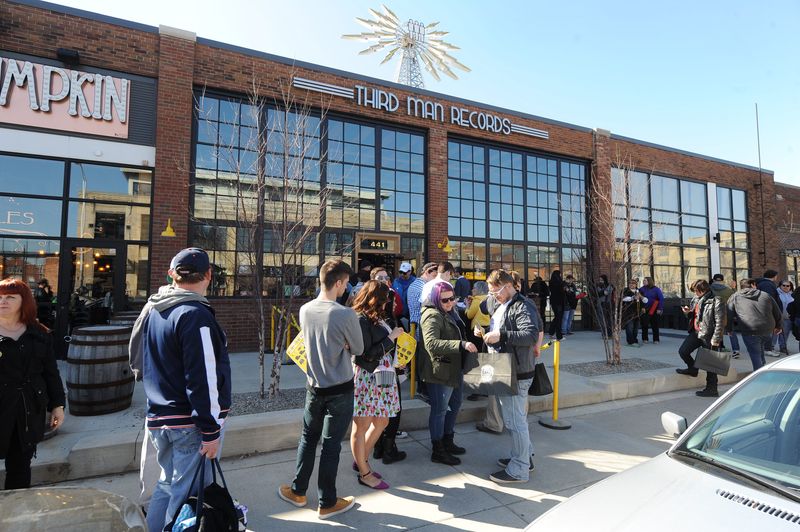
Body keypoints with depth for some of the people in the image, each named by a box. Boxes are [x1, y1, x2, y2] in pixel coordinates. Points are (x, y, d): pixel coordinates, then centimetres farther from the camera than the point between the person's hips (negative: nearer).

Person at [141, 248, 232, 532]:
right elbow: (204, 378, -23)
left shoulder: (154, 311, 9)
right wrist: (211, 431, -17)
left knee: (167, 485, 23)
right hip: (190, 423, -9)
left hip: (158, 419, 9)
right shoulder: (195, 315, -20)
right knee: (187, 494, 4)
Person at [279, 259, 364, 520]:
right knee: (331, 444, 8)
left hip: (314, 386, 5)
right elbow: (358, 349, -9)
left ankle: (298, 492, 37)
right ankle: (327, 503, 24)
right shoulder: (346, 314, -23)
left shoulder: (305, 310, -5)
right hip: (340, 390, -5)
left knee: (308, 439, 21)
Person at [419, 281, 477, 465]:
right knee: (439, 410, 3)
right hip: (440, 372, -10)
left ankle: (448, 442, 39)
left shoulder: (450, 313, 11)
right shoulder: (433, 316, -20)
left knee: (454, 405, 22)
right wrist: (461, 344, -41)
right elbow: (431, 343, -35)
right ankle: (438, 451, 19)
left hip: (454, 369, 10)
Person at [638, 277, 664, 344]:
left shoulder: (656, 289, -4)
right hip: (645, 310, 2)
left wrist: (660, 309, -11)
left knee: (655, 325, 7)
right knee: (644, 324, 1)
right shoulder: (642, 289, 1)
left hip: (654, 310, -1)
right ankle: (645, 339, 13)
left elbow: (661, 299, -7)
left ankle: (656, 339, 17)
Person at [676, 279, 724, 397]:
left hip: (708, 335, -7)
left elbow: (719, 322, -18)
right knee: (682, 351, 4)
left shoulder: (715, 302, -16)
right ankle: (693, 369, 32)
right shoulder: (696, 299, 7)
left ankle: (711, 389, 15)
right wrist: (688, 312, -1)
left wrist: (716, 339, -20)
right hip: (696, 332, 7)